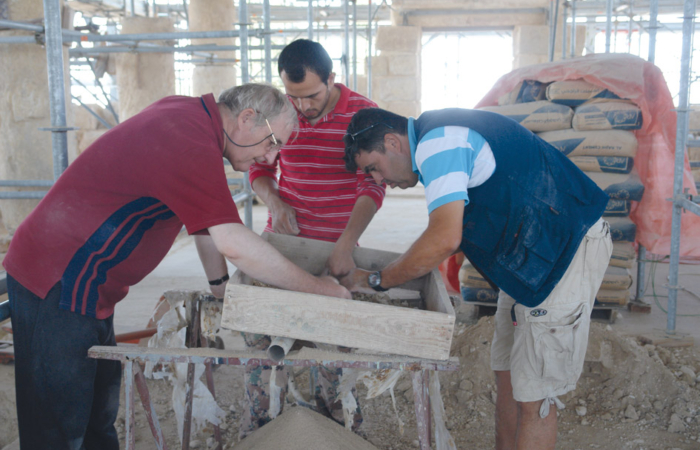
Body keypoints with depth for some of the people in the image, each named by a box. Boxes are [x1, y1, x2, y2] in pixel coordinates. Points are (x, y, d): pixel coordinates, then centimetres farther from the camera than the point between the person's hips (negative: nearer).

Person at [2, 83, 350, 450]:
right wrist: (316, 287, -22)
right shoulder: (192, 145, -24)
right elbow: (233, 244, -32)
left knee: (99, 419, 16)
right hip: (59, 284, -10)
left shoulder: (183, 111, 6)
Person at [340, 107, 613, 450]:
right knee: (507, 378, 14)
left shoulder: (436, 142, -19)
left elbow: (444, 239, -29)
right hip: (532, 254, 11)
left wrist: (376, 281, -18)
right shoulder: (444, 138, 14)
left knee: (532, 395, -4)